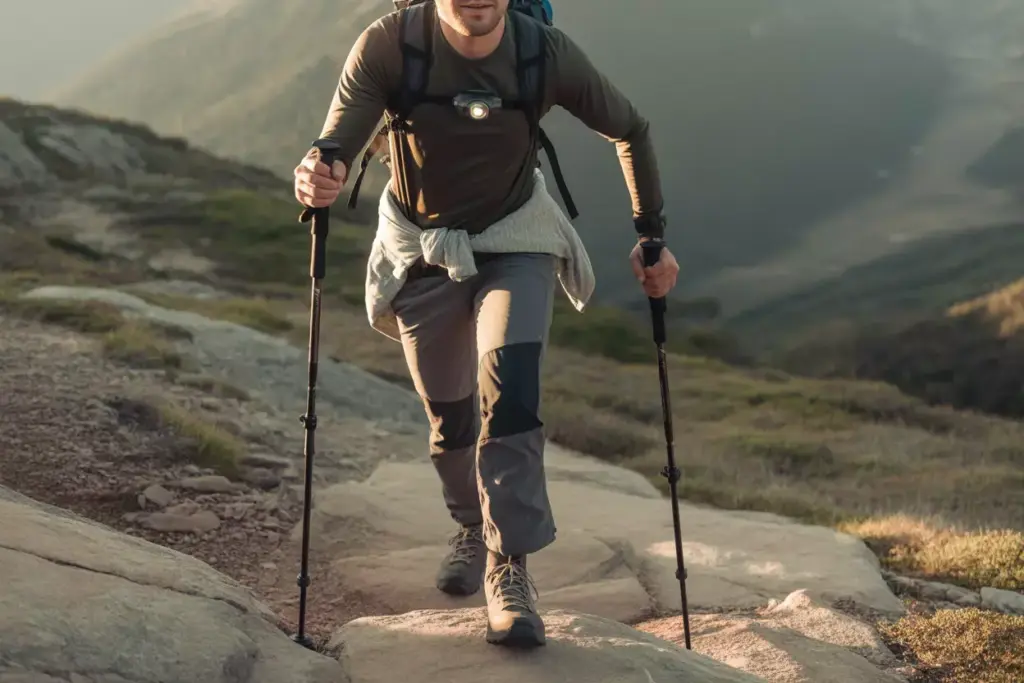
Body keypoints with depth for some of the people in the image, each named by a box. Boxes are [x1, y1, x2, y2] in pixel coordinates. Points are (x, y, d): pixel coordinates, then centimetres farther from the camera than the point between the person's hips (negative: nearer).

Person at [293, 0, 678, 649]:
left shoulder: (548, 54, -22)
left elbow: (631, 130, -5)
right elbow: (332, 152, -31)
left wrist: (652, 235, -3)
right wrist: (317, 178, -55)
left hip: (515, 242, -1)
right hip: (422, 250, 1)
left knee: (509, 389, -23)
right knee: (448, 411, 12)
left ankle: (510, 568, -15)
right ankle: (474, 528, 41)